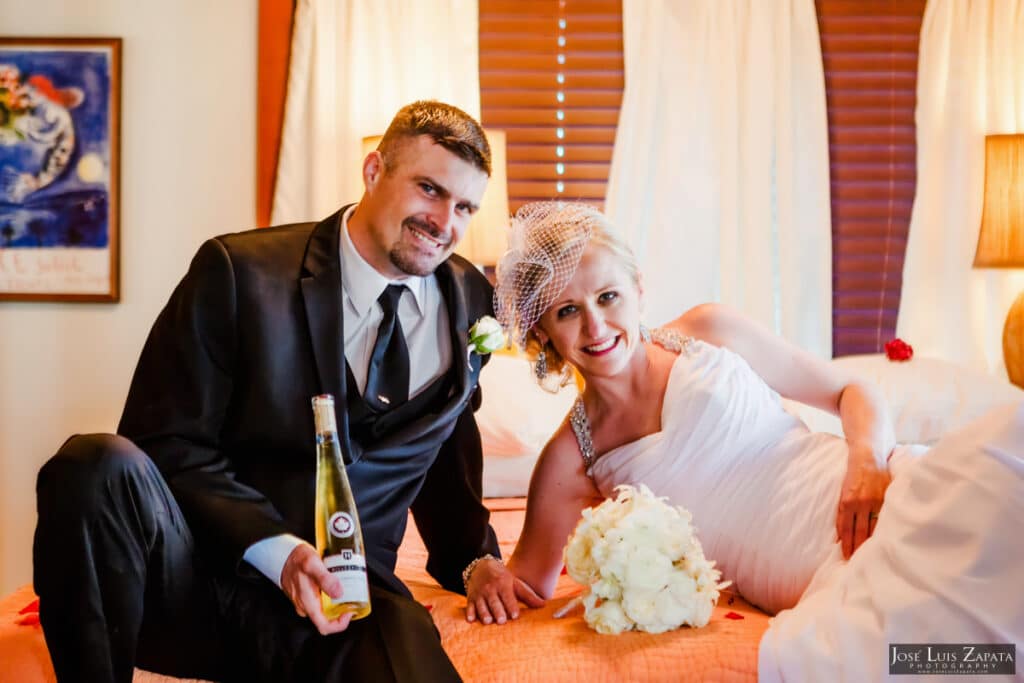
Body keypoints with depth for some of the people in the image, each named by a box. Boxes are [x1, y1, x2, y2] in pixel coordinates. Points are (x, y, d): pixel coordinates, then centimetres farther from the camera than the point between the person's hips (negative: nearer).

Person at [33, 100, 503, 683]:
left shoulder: (471, 301, 7)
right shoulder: (239, 270, -6)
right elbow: (166, 443, -8)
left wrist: (471, 557, 14)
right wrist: (276, 549, -21)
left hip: (342, 592, 1)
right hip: (197, 569, 0)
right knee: (99, 464, -33)